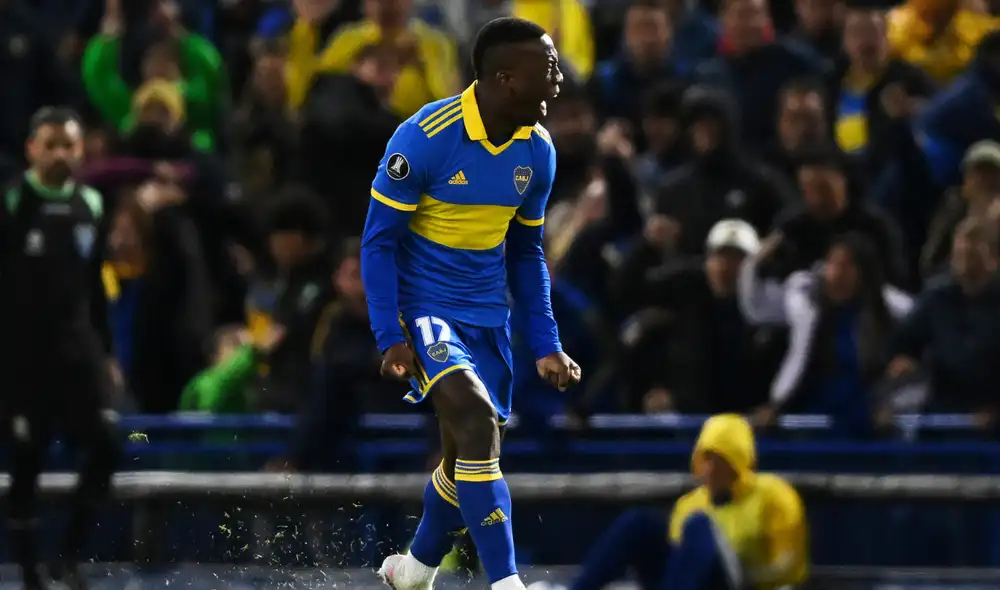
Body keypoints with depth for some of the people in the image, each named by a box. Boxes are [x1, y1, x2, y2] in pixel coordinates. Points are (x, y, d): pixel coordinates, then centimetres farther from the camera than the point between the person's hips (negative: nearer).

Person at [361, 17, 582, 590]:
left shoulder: (538, 150, -1)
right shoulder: (424, 138, -20)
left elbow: (526, 253, 11)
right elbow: (379, 241, -13)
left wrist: (546, 345, 7)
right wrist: (390, 338, -18)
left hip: (486, 316, 6)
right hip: (423, 303, -6)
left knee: (469, 455, 11)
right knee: (476, 417, -26)